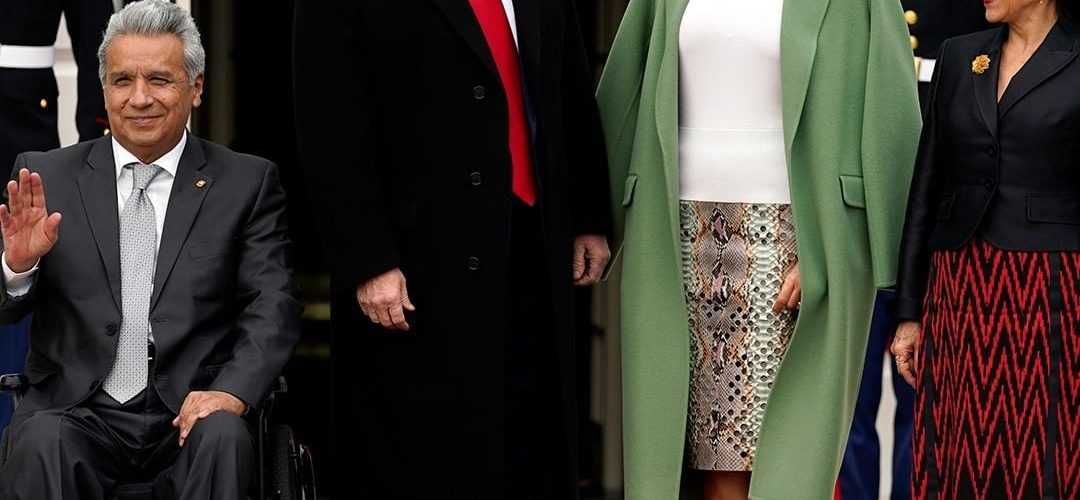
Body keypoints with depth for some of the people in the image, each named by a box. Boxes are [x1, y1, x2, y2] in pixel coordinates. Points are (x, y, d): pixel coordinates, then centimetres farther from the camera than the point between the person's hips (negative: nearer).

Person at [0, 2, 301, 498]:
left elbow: (272, 307, 1)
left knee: (221, 436, -32)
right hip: (77, 413, 0)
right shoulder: (48, 177, 10)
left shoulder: (245, 183, 8)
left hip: (189, 410, 0)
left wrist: (231, 391, -18)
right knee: (40, 441, -31)